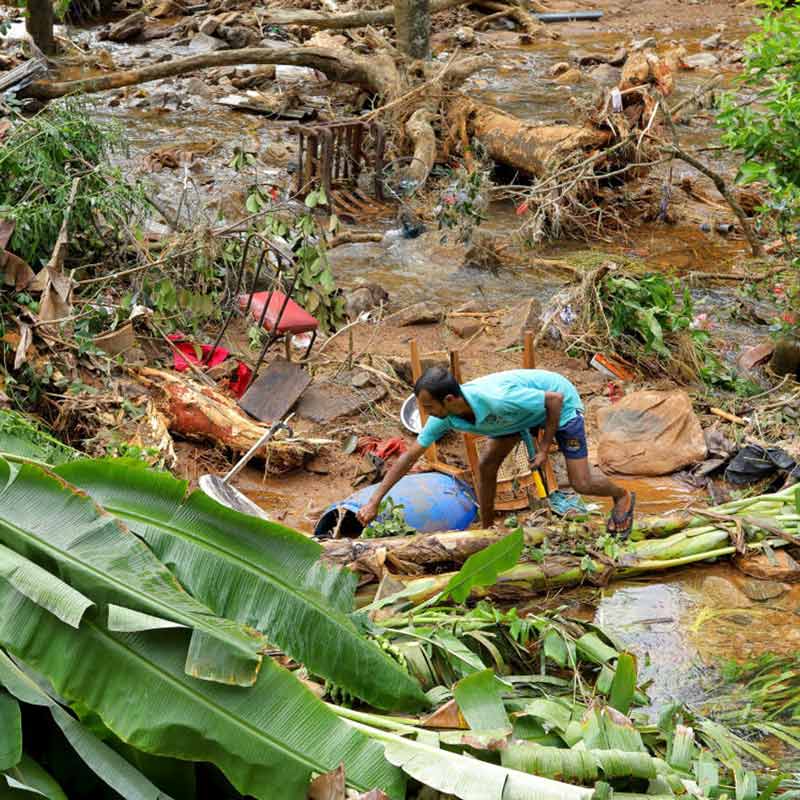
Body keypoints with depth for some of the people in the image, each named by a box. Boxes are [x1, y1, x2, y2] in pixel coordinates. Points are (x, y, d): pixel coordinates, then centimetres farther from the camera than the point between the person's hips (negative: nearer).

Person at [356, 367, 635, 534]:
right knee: (487, 465, -5)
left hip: (561, 402, -6)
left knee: (581, 483, -4)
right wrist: (373, 502, -16)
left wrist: (545, 446, -22)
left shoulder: (496, 400, -44)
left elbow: (555, 398, -29)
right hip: (525, 409, 6)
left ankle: (622, 497, 29)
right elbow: (409, 456, -14)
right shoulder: (445, 417, -23)